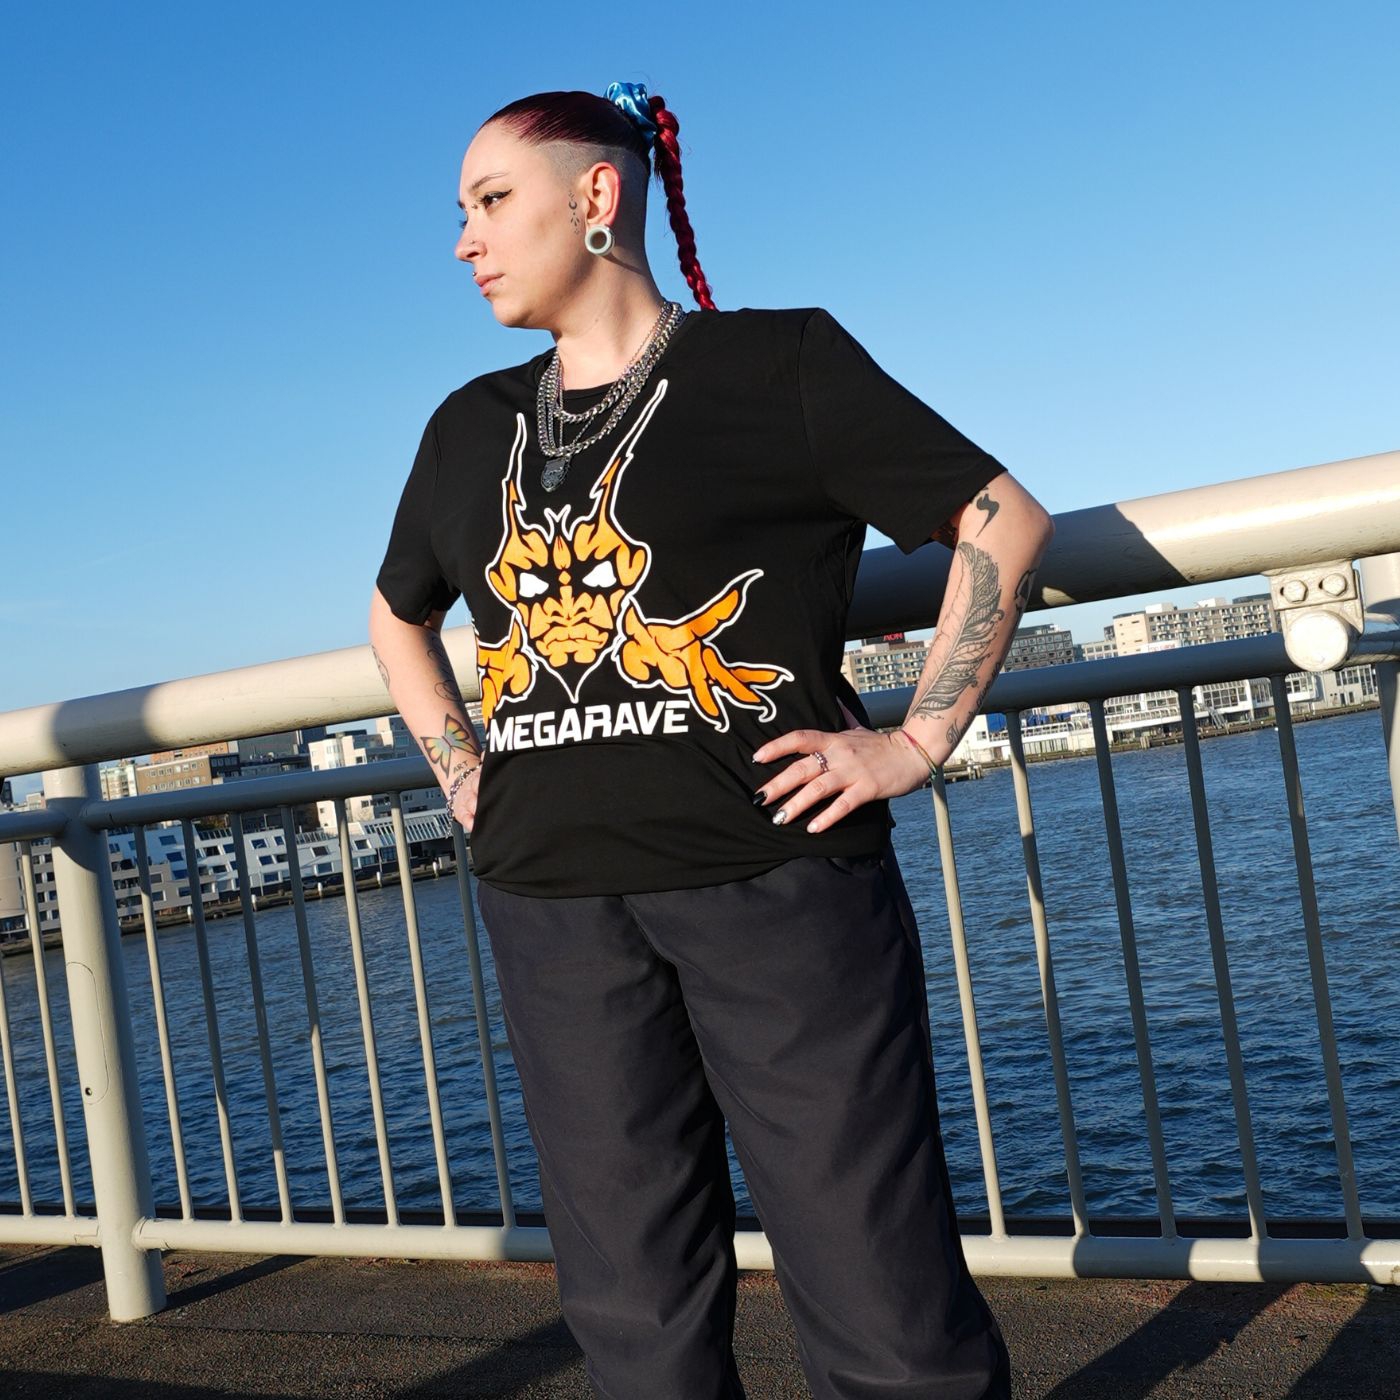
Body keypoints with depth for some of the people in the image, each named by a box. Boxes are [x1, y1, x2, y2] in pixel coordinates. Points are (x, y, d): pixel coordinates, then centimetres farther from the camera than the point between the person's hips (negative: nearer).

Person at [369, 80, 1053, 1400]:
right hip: (550, 900, 5)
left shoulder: (780, 364, 0)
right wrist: (458, 769, 17)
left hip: (774, 879, -4)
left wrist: (918, 740, -6)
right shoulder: (470, 427, 16)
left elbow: (1005, 521, 0)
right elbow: (398, 614, 31)